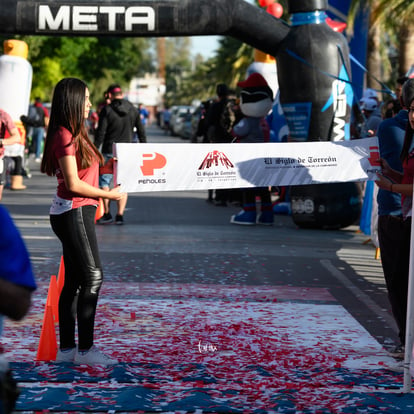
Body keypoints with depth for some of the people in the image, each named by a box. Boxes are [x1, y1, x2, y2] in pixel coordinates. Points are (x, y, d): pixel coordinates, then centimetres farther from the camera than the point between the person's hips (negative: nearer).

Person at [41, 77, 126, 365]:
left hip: (79, 212, 10)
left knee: (74, 281, 10)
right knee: (93, 277, -8)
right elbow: (73, 183, -19)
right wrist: (108, 195, -13)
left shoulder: (75, 134, 15)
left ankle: (67, 349, 15)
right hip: (73, 213, -10)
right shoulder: (65, 136, -15)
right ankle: (85, 348, -4)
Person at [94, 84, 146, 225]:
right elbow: (141, 132, 8)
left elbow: (100, 133, -10)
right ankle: (120, 215, 3)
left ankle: (107, 214, 7)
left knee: (104, 182, 7)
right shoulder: (133, 110, 5)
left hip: (109, 151, -4)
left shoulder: (107, 110, -7)